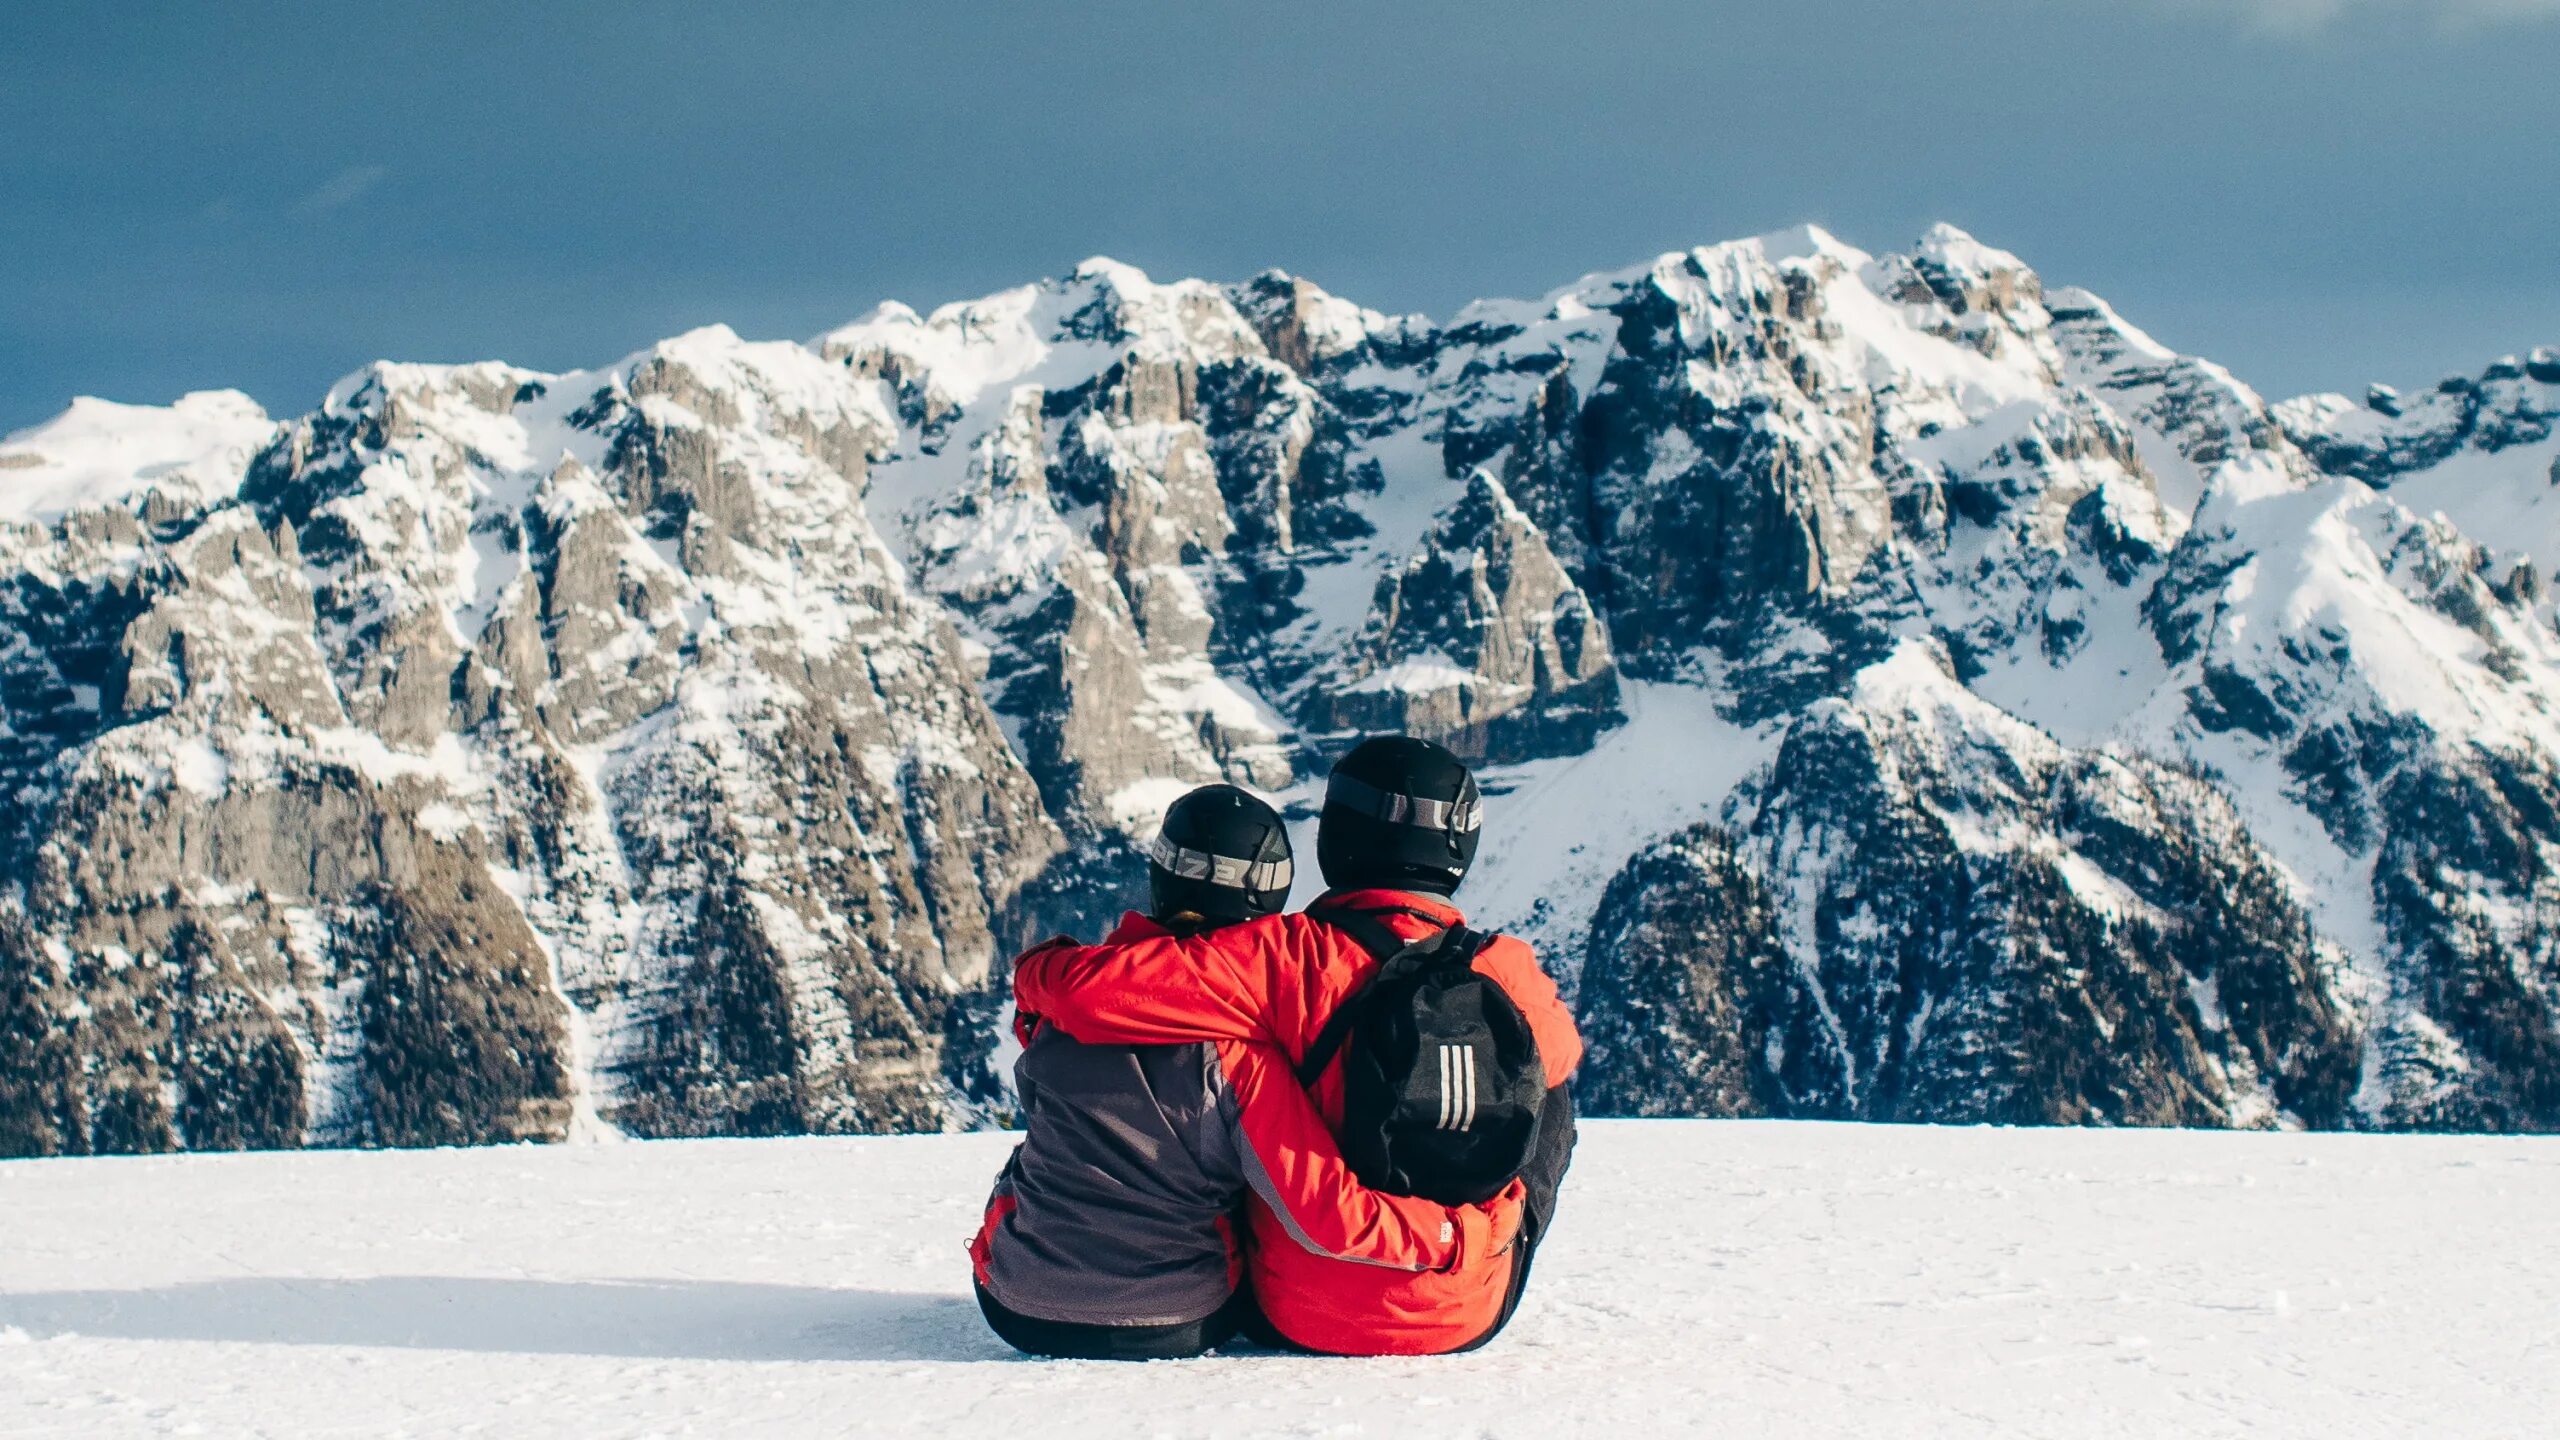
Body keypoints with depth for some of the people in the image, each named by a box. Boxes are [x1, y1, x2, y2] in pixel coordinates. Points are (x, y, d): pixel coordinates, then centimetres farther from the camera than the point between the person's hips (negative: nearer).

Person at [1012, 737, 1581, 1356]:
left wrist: (1040, 970, -3)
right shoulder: (1510, 975, -12)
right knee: (1549, 1099, 27)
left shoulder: (1294, 959, -21)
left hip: (1302, 1320, -1)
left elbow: (1094, 987, -26)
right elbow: (1560, 1051, 12)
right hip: (1469, 1321, 2)